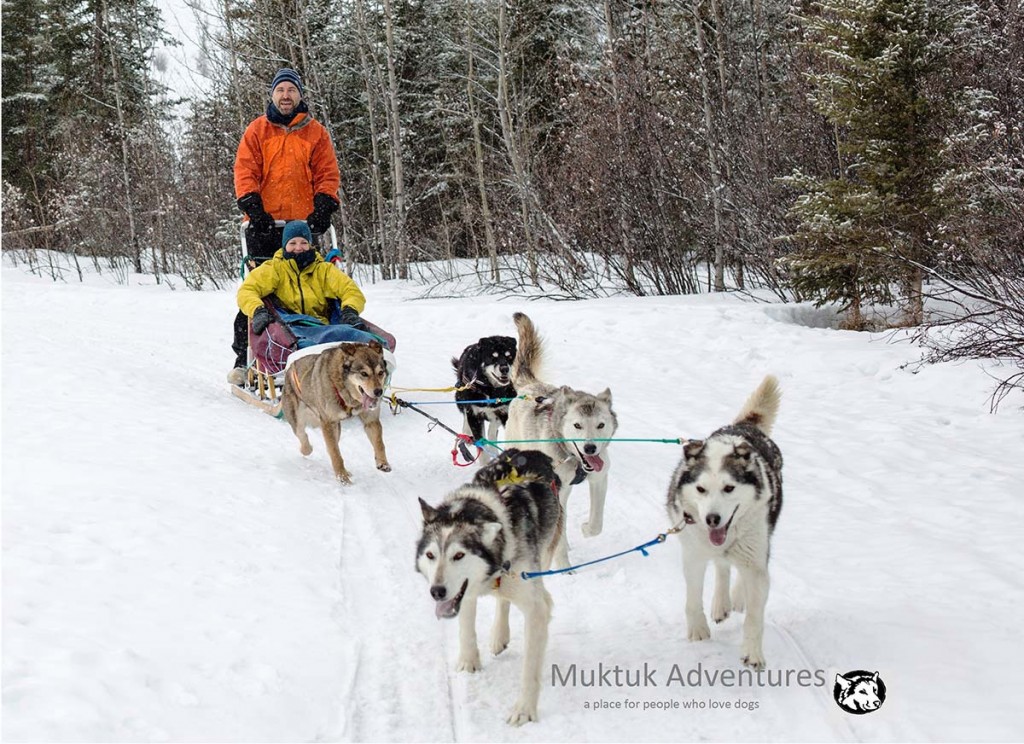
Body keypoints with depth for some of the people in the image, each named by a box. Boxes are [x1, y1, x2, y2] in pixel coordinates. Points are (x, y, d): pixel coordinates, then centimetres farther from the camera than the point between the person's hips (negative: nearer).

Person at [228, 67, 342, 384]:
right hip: (264, 224, -1)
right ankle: (244, 358, 3)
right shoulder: (256, 131, 10)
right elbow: (245, 171, 2)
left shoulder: (316, 132, 12)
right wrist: (253, 208, -11)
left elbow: (328, 174, 8)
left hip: (303, 224, 1)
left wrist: (323, 208, -8)